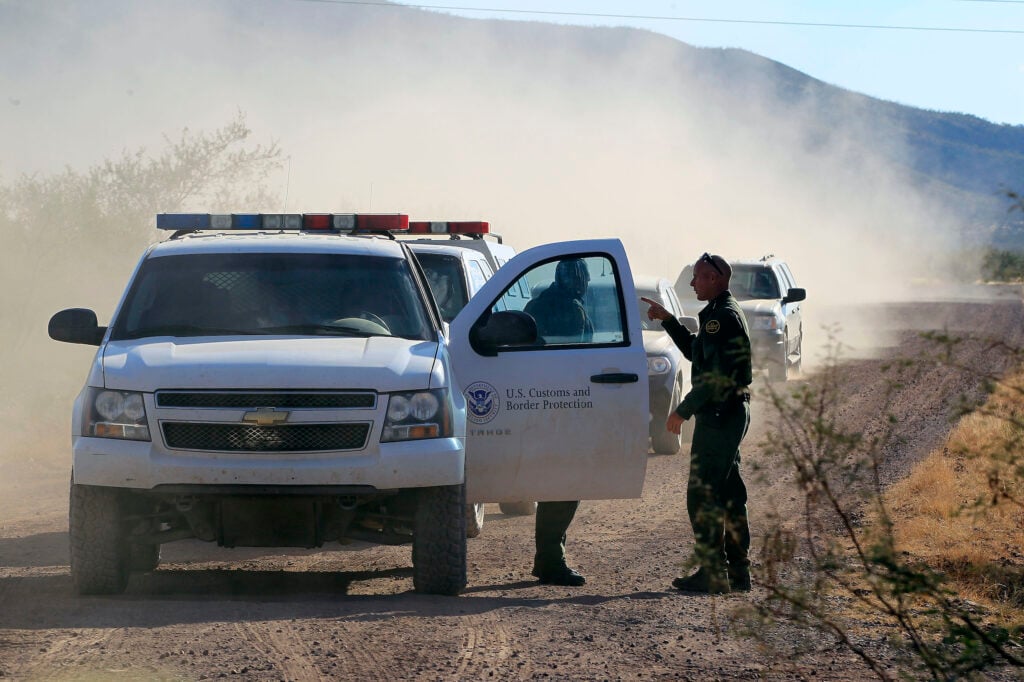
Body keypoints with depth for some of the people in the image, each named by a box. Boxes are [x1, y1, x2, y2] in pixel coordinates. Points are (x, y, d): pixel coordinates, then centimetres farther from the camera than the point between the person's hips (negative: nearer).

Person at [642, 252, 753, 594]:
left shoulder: (722, 317, -17)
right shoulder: (725, 313, 17)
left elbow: (718, 376, -24)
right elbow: (695, 351, 31)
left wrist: (684, 410, -18)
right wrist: (667, 320, 26)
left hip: (718, 416, -11)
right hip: (731, 415, 11)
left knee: (703, 494, -8)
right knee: (729, 492, 13)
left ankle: (712, 574, -9)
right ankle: (737, 572, 17)